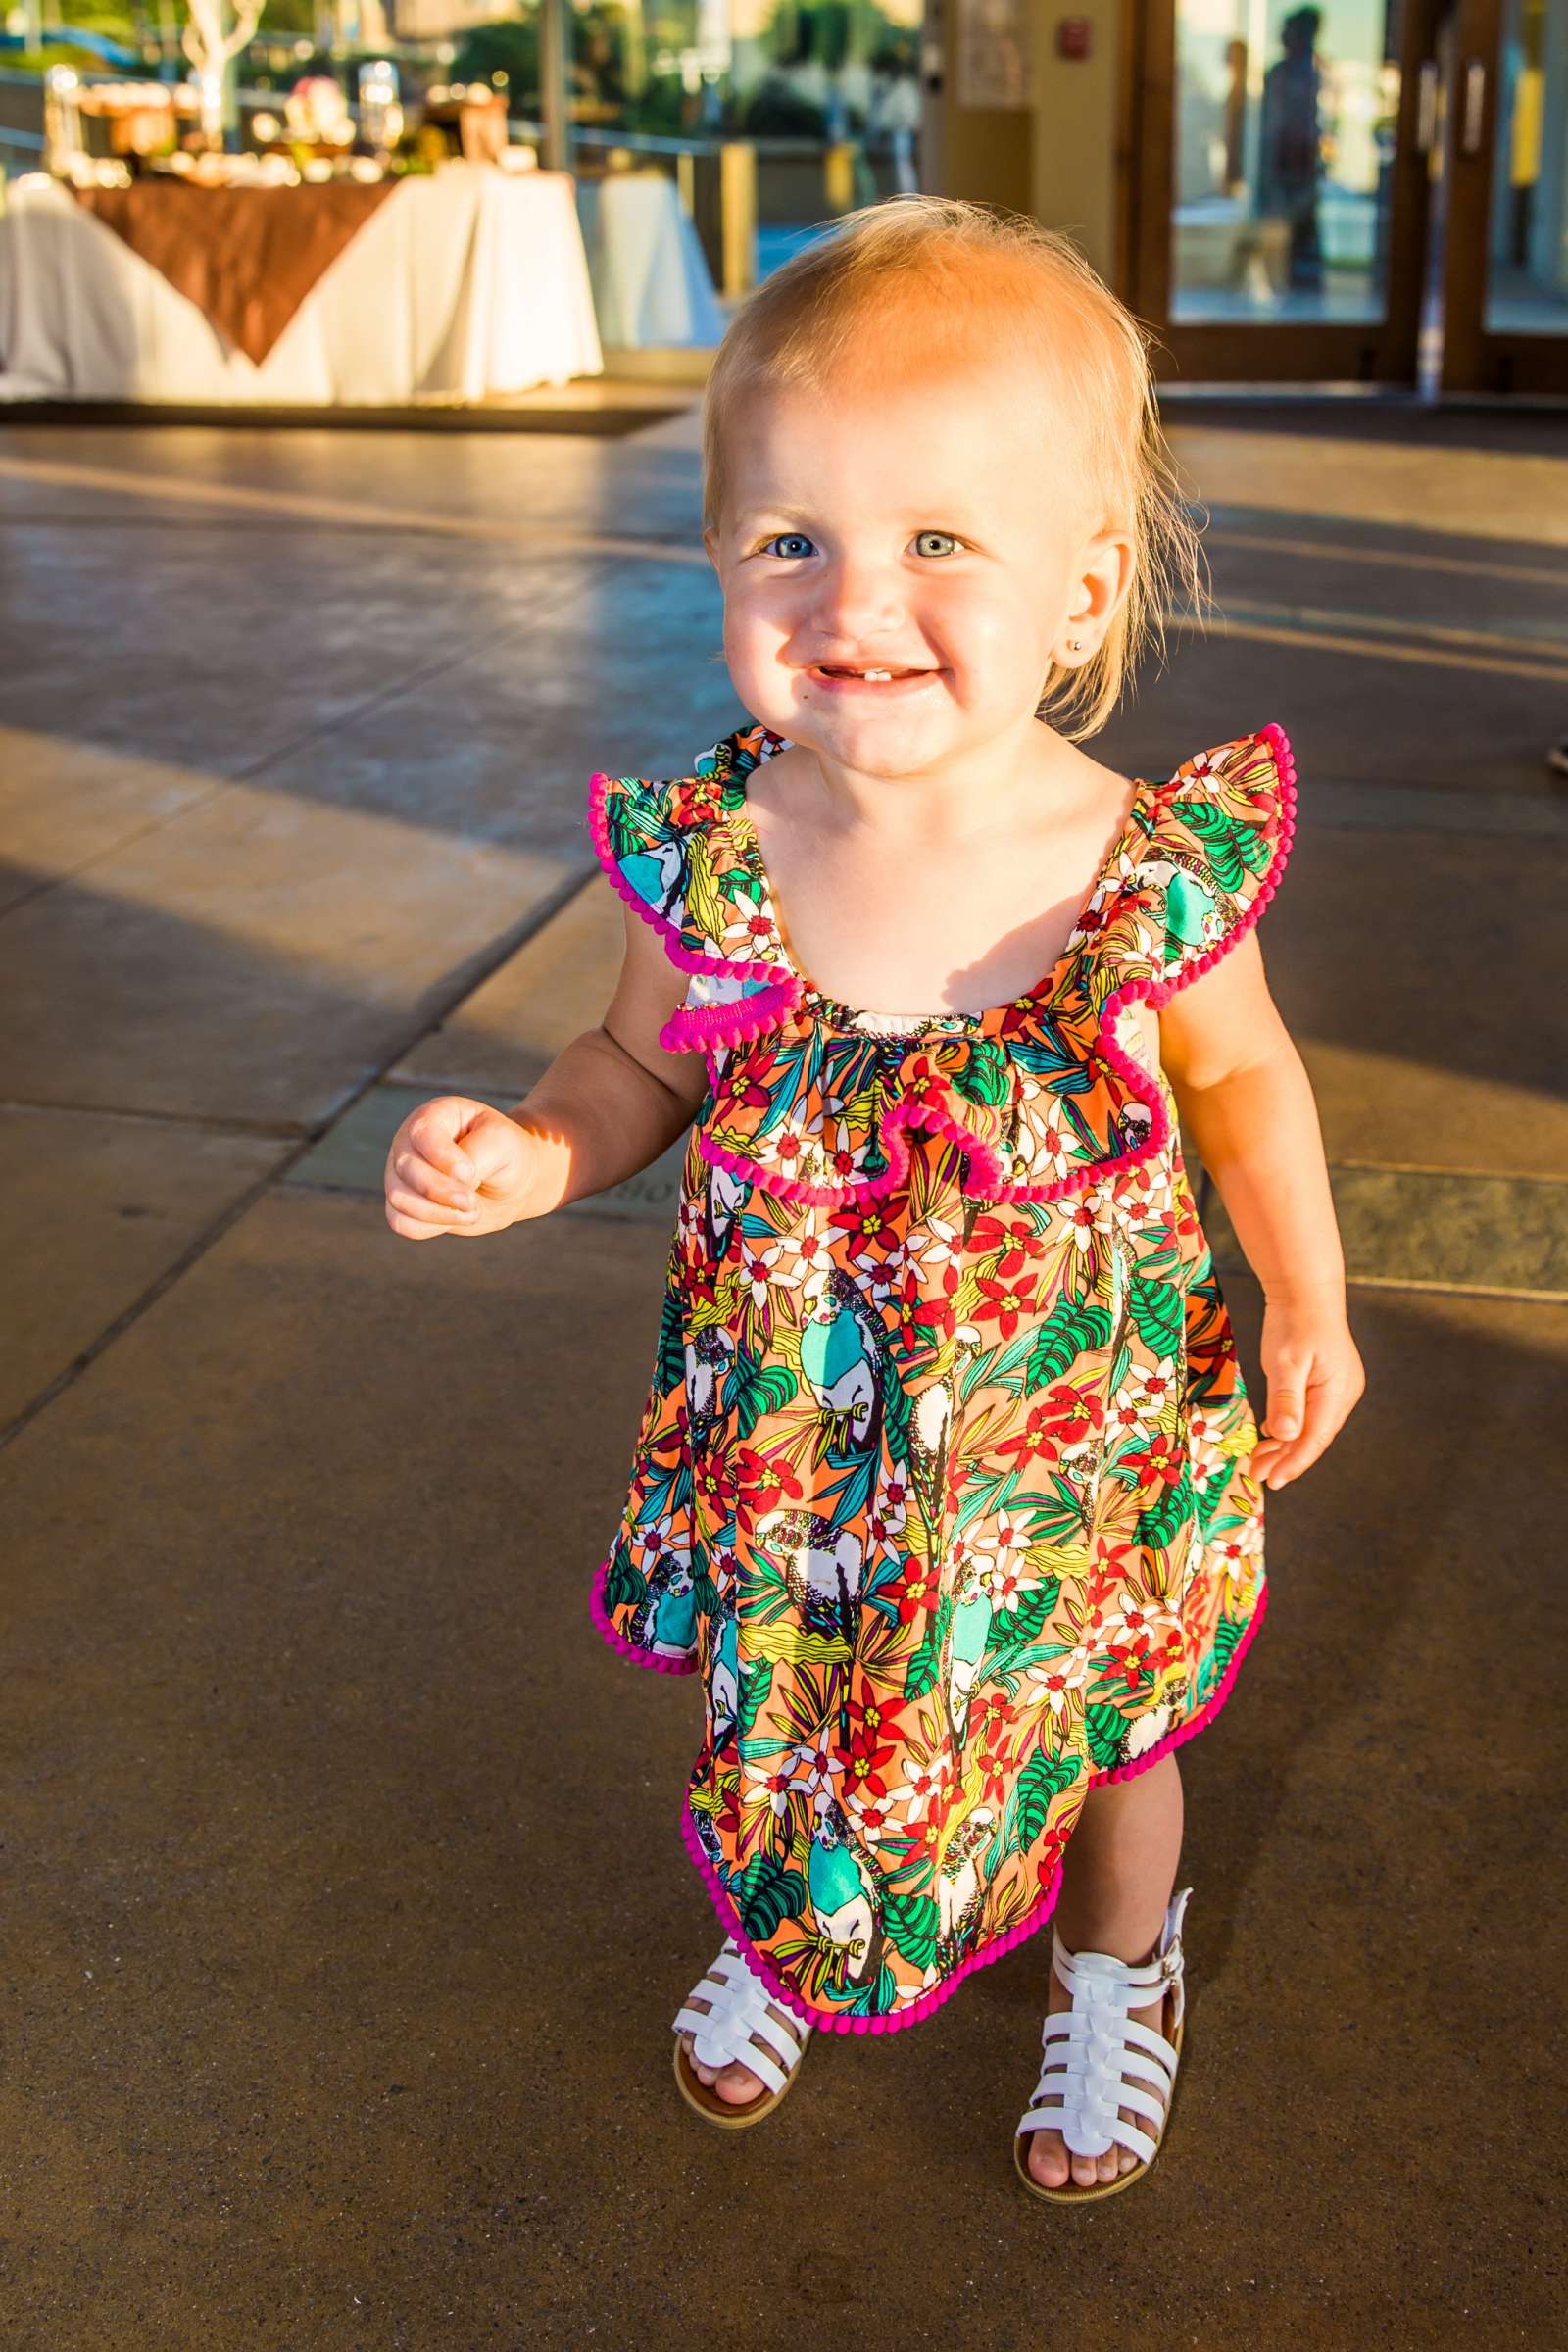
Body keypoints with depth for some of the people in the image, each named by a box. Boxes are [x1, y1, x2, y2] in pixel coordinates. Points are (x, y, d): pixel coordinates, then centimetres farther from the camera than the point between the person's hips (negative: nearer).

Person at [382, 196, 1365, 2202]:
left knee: (1097, 1733, 23)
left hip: (1070, 1438, -1)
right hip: (791, 1435, 1)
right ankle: (782, 1939, 61)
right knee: (779, 1717, 25)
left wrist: (1308, 1298, -9)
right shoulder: (706, 862, -20)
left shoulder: (1154, 871, -23)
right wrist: (528, 1155, -19)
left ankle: (1116, 1975, 58)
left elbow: (1239, 1077, -2)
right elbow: (646, 1067, -1)